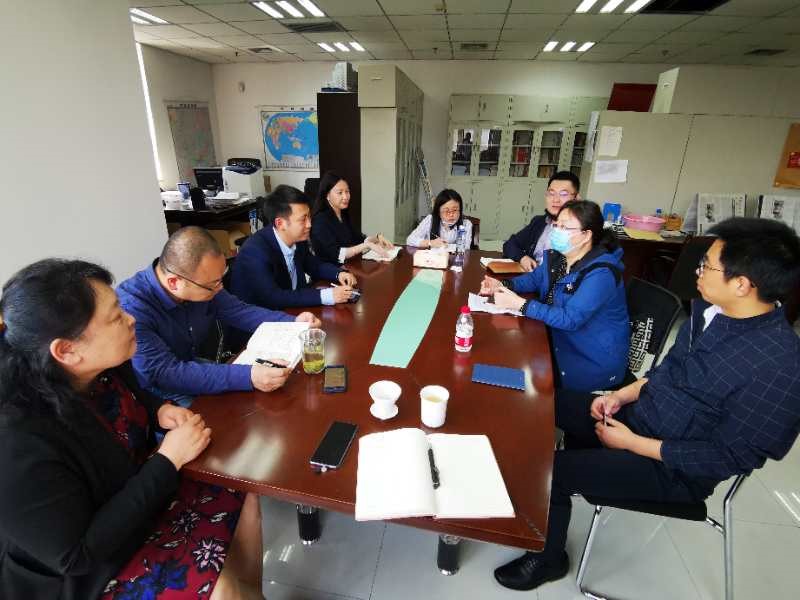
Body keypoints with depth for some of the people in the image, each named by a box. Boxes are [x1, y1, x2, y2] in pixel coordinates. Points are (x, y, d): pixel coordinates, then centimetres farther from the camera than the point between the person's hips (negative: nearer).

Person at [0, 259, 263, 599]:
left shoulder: (105, 369, -13)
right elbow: (78, 555, -27)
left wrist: (160, 411, -11)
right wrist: (169, 459, -28)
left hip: (136, 491, 7)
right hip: (86, 568, -7)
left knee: (242, 499, 4)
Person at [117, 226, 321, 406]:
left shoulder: (202, 283, -11)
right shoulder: (131, 308, -30)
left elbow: (240, 312, 2)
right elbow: (165, 374, -35)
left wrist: (293, 323, -10)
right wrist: (247, 377, -43)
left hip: (191, 369, 6)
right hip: (155, 400, -6)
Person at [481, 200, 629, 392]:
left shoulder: (600, 274, -27)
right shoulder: (556, 255, -2)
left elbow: (570, 319, -32)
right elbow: (535, 278, 14)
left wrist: (519, 304, -31)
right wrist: (503, 286, -5)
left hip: (594, 360, -7)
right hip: (560, 338, 7)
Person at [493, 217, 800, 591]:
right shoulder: (709, 309, -5)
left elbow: (731, 457, -23)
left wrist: (633, 443, -20)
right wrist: (622, 395, -2)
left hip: (674, 469, -8)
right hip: (638, 415, 8)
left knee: (550, 470, -14)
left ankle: (548, 557, 18)